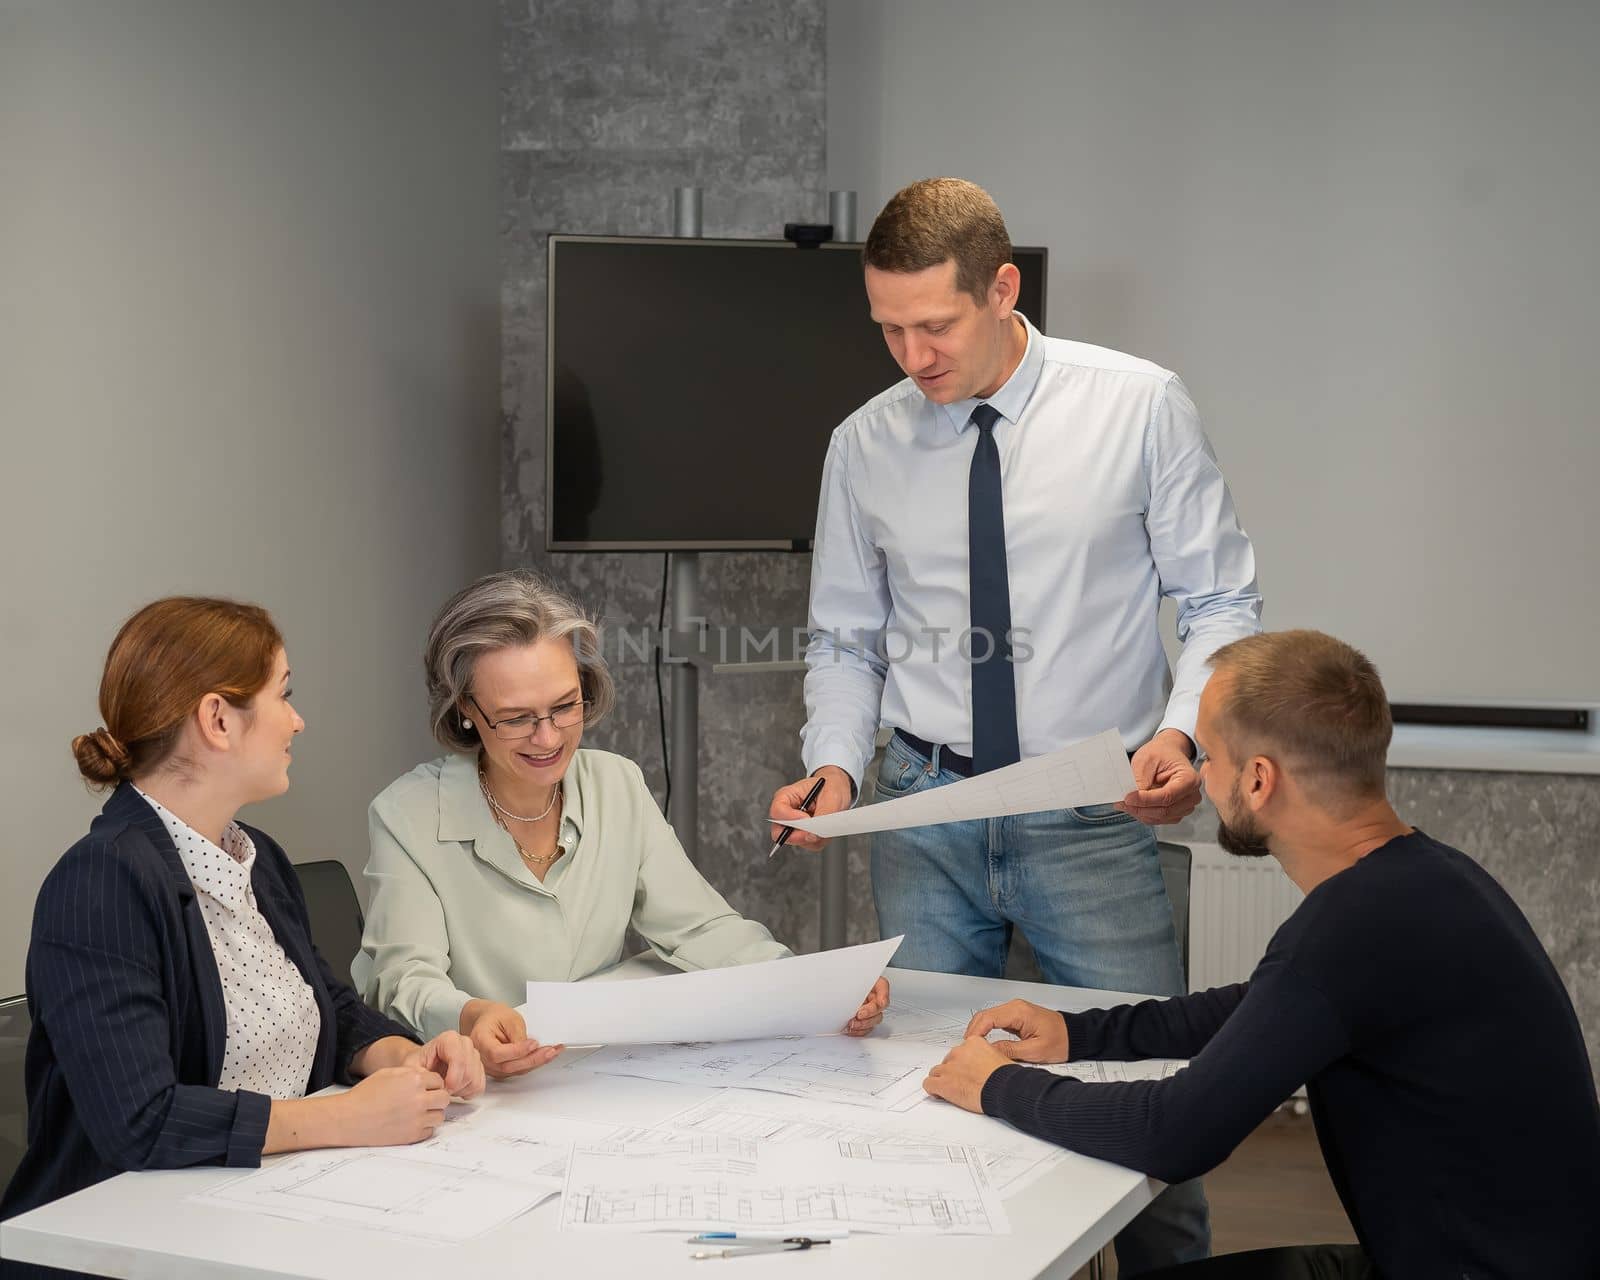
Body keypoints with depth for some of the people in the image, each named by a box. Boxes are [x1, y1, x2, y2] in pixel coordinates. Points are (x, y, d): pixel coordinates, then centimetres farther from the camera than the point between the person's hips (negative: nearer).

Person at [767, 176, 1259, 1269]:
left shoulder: (1140, 407, -5)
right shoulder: (865, 448, 3)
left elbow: (1221, 602, -1)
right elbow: (846, 640, 11)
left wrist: (1182, 732, -19)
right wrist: (836, 765, -6)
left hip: (1095, 819, -2)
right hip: (926, 813, 2)